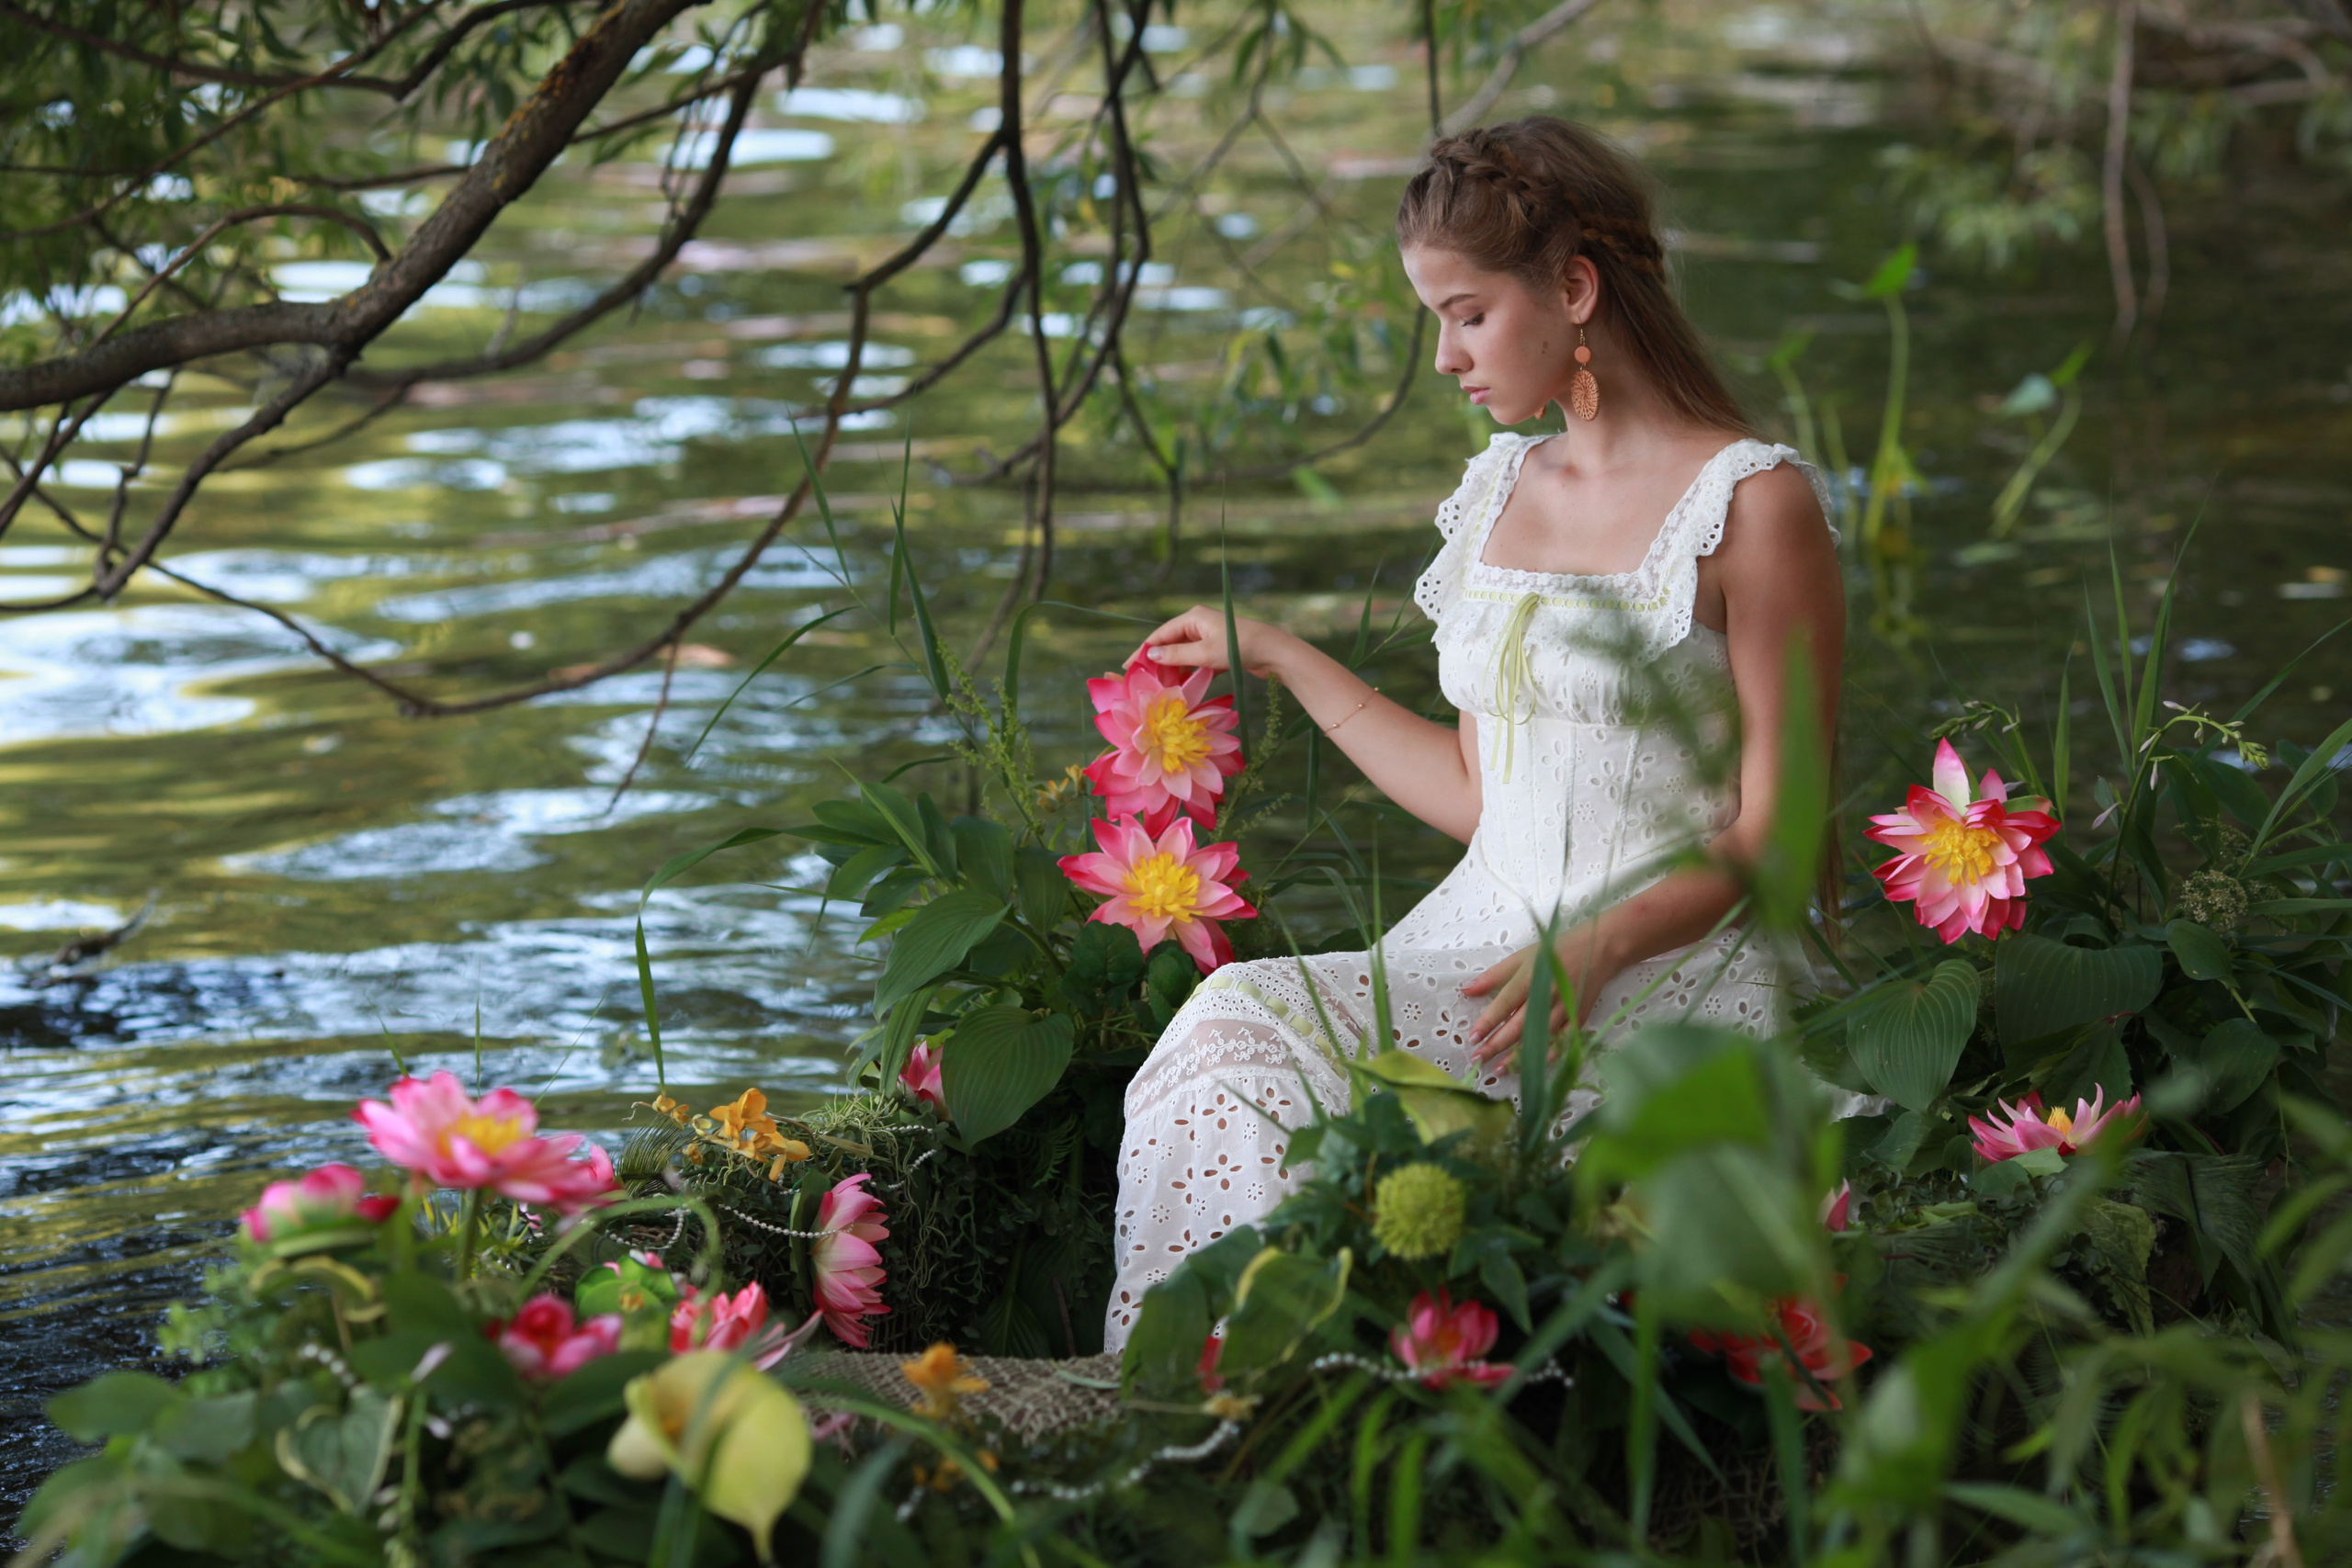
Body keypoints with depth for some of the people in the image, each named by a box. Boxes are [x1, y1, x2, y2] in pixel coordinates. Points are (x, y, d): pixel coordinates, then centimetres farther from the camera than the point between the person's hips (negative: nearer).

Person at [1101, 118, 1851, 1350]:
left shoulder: (1754, 504, -5)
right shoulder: (1499, 489, 17)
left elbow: (1777, 832, -7)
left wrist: (1598, 945, -22)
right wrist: (1275, 656, 20)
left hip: (1665, 975, -6)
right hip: (1482, 943, 6)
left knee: (1255, 1017, -31)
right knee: (1230, 1030, -25)